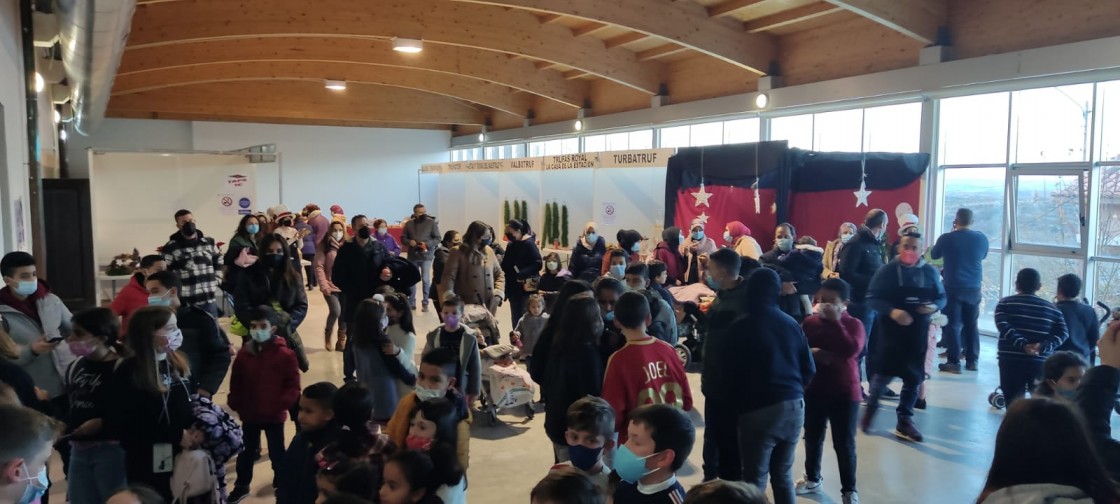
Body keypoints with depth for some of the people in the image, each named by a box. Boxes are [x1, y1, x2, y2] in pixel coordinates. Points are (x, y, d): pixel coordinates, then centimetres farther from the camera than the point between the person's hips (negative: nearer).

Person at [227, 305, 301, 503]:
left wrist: (282, 404, -22)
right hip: (249, 413, 3)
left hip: (274, 414, -3)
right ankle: (241, 486, 35)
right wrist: (236, 404, -1)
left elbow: (293, 385, -12)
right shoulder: (244, 353, -1)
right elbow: (235, 383, 6)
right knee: (246, 452, 18)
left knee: (277, 452, 10)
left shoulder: (285, 354, -13)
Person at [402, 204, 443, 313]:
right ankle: (411, 303, 21)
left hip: (426, 256, -3)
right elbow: (403, 238, 10)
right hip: (412, 256, 3)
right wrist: (409, 242, -12)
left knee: (426, 280, -3)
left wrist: (427, 244, -18)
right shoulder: (409, 224, 4)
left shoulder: (431, 222, -3)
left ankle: (425, 304, 6)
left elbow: (437, 238, -4)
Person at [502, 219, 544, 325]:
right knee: (515, 317, 13)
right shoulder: (511, 246, 9)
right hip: (513, 288, 7)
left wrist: (522, 274, -27)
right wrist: (502, 268, -1)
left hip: (527, 288, -7)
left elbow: (538, 264, -18)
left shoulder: (529, 244, -12)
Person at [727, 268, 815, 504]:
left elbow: (730, 372, -3)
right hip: (794, 406, 5)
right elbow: (808, 369, 10)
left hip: (759, 409, -5)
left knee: (755, 480, 3)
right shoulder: (791, 323, 5)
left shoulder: (741, 327, -8)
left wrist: (736, 404, 14)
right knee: (784, 476, 17)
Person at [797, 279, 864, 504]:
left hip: (845, 393, -3)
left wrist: (835, 321, -24)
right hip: (814, 390, 3)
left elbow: (851, 350, -25)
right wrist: (811, 353, -19)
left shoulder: (853, 324, -7)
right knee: (812, 438, 17)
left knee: (844, 444, 2)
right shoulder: (810, 322, 0)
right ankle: (813, 479, 37)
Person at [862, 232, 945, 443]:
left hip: (918, 332, 3)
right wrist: (892, 311, -25)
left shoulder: (931, 272, 3)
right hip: (892, 329, -3)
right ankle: (871, 406, 25)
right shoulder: (888, 270, -7)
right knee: (885, 372, -4)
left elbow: (942, 297, 11)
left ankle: (905, 422, 19)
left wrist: (934, 307, -12)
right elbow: (872, 298, -9)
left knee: (914, 377, 6)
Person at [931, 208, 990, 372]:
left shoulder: (947, 238, -10)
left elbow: (934, 255, 8)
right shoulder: (982, 238, -1)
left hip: (953, 288, -3)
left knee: (952, 325, 1)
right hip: (974, 288, 3)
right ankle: (972, 360, 15)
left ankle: (954, 361, -1)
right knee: (971, 325, 12)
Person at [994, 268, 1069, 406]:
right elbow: (1062, 333, -1)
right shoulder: (1051, 308, 12)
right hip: (1041, 362, 2)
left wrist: (1022, 344, -17)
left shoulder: (1005, 303, 5)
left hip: (1011, 360, -1)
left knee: (1013, 402, 1)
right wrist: (1043, 346, -11)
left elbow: (1003, 326, -12)